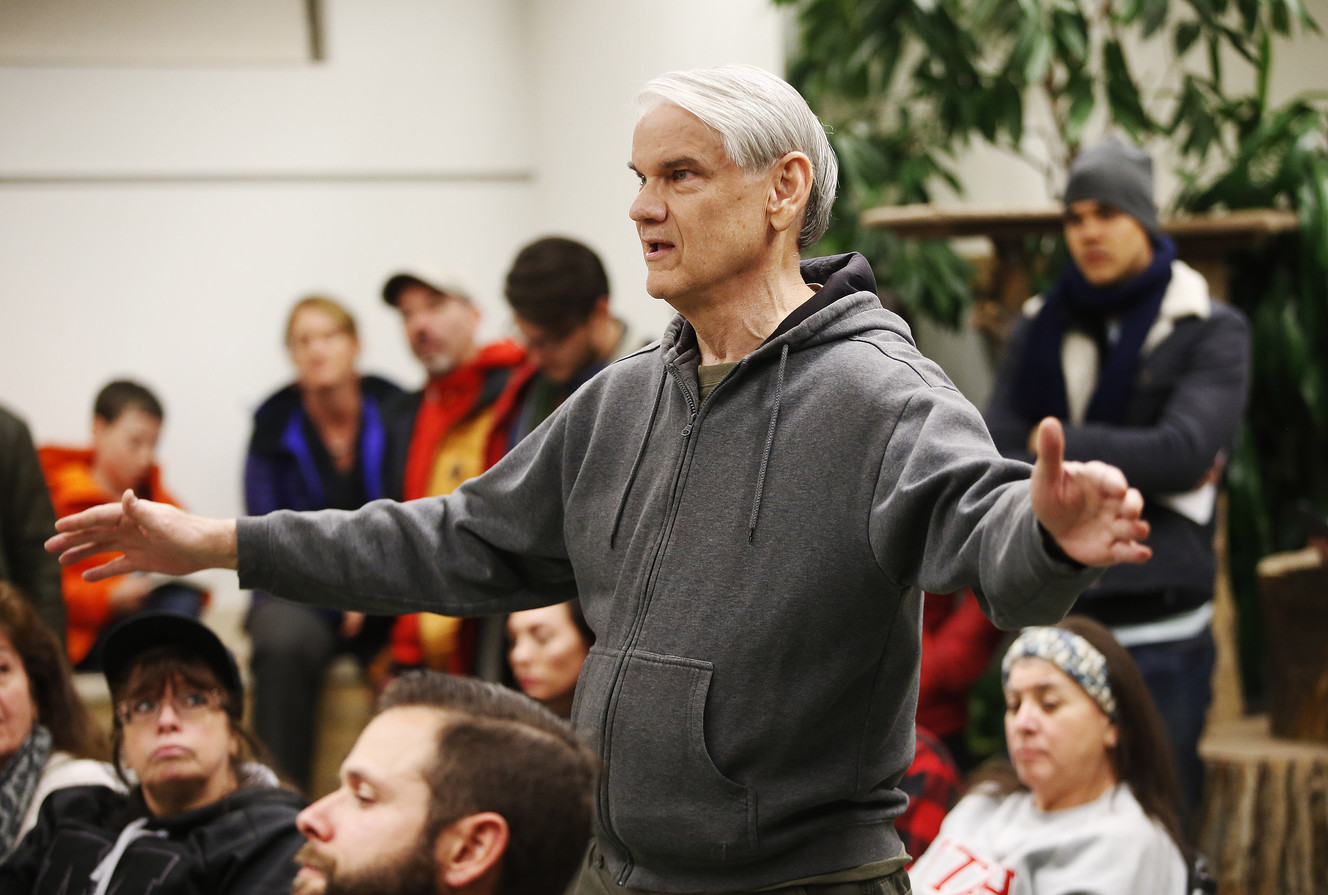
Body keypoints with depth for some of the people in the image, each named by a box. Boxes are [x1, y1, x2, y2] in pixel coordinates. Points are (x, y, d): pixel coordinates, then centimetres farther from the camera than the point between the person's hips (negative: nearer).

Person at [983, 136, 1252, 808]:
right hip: (1052, 619, 4)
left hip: (1157, 632, -4)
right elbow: (994, 465, 2)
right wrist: (1130, 470, -10)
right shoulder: (1041, 329, 13)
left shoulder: (1209, 332, 2)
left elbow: (1186, 451, -13)